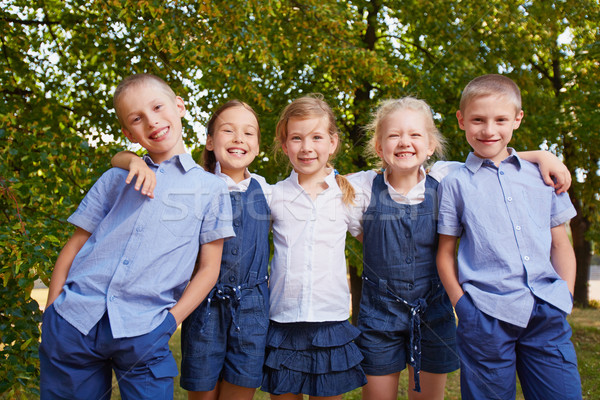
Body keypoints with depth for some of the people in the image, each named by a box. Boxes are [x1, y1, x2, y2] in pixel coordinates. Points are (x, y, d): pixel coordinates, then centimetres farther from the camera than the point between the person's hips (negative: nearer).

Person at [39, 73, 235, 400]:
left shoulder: (210, 189, 4)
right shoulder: (115, 179, 12)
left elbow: (208, 269, 4)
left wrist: (169, 321, -5)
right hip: (73, 320, 3)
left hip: (143, 332, -2)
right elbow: (73, 248, 13)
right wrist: (52, 310, 4)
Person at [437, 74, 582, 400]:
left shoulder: (541, 177, 12)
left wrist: (566, 295, 5)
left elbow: (560, 244, 16)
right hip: (486, 314, -2)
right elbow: (445, 254, 5)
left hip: (547, 313, 3)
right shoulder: (455, 184, 4)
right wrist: (463, 305, -2)